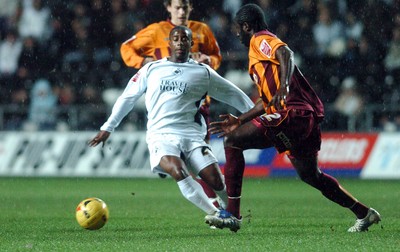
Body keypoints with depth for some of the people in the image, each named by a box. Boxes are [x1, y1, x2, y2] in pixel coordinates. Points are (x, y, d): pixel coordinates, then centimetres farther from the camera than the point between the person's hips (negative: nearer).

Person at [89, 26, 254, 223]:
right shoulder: (151, 70, 14)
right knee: (178, 172, -32)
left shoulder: (203, 73, 12)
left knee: (216, 181, -17)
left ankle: (233, 214, 11)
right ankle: (216, 214, -30)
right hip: (161, 135, -1)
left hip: (192, 135, 1)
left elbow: (233, 95, 19)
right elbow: (127, 97, 22)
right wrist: (108, 127, 22)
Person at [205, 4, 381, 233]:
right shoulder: (261, 48, 29)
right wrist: (240, 120, 35)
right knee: (310, 175, 24)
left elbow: (286, 54, -24)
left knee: (232, 141, -12)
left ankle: (232, 215, -17)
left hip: (292, 114, -10)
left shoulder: (260, 40, -1)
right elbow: (268, 100, 34)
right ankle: (365, 213, 32)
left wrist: (284, 86, -40)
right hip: (307, 117, 10)